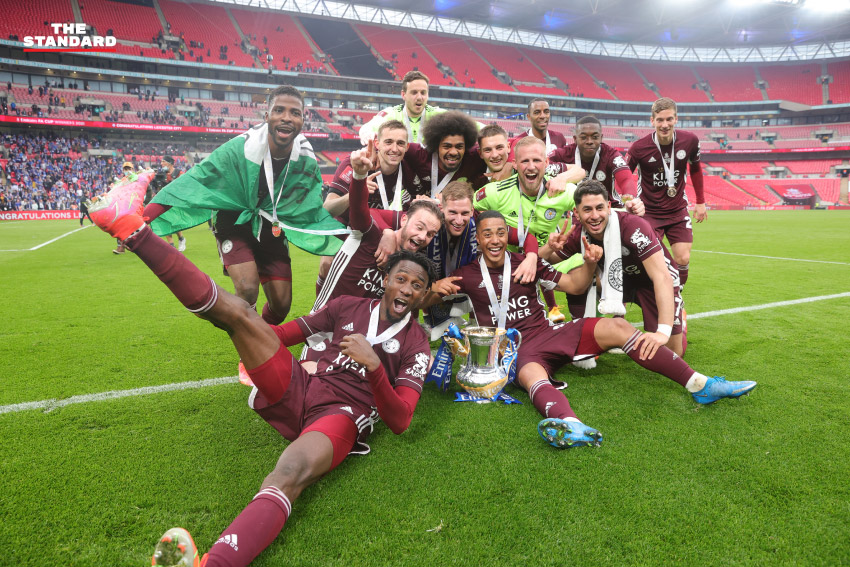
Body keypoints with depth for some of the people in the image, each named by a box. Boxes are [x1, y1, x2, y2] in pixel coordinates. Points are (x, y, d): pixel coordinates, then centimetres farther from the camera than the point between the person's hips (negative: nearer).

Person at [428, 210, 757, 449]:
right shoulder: (468, 275, 5)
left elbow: (573, 285, 12)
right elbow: (425, 304, 7)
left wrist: (589, 263, -8)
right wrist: (436, 289, -16)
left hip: (549, 332, 3)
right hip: (517, 349, -3)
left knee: (615, 327, -17)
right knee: (532, 376, -39)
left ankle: (701, 386, -16)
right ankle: (570, 425, -73)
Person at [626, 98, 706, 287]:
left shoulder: (690, 140, -7)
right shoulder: (639, 147, -16)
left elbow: (695, 169, 12)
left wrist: (700, 201, 15)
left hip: (678, 210, 3)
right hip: (648, 212, -3)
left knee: (683, 260, -3)